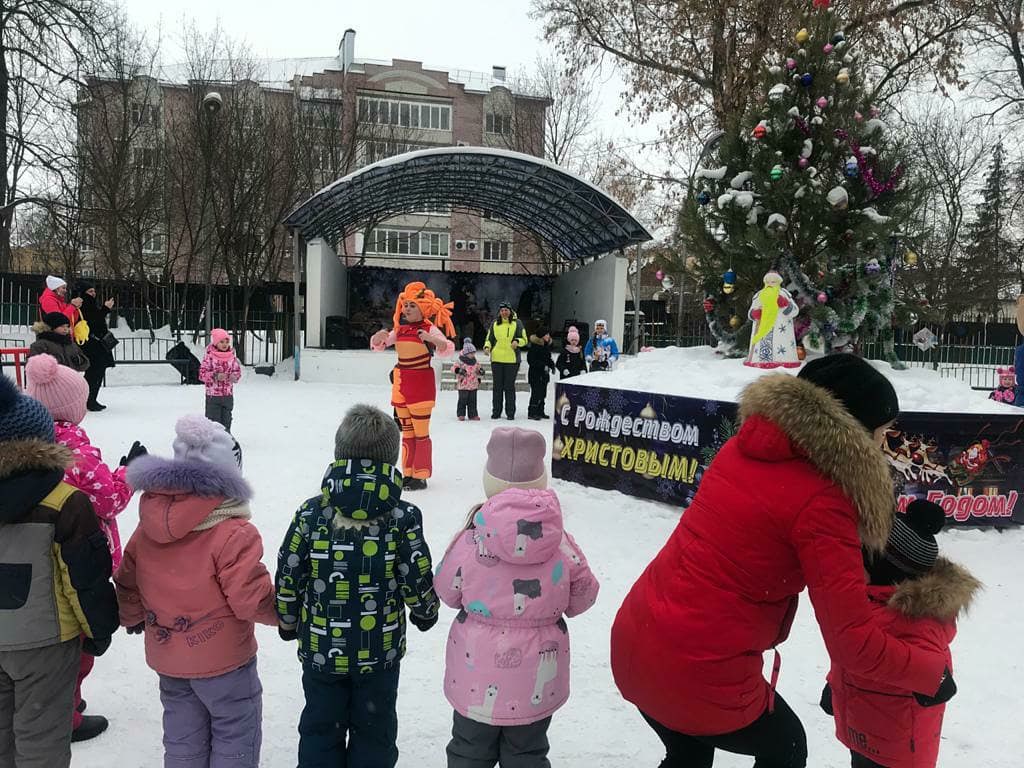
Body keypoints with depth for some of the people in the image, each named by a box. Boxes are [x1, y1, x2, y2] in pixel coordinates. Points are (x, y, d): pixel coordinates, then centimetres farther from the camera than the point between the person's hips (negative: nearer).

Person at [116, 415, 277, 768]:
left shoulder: (148, 526, -4)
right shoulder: (232, 533, -26)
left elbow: (126, 580, 8)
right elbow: (254, 600, -25)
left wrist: (133, 617, 27)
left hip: (166, 658, 6)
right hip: (222, 660, -6)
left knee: (182, 738, 22)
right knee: (235, 737, 12)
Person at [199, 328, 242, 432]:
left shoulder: (232, 357, 4)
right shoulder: (209, 356, -9)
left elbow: (238, 371, 11)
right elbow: (202, 374, -10)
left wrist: (235, 376, -12)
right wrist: (215, 376, -25)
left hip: (228, 395, 4)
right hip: (213, 395, -4)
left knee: (226, 419, 17)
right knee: (213, 420, 0)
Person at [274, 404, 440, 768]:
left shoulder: (311, 514, -11)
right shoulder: (403, 518, -15)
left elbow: (288, 579, -5)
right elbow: (417, 582, -10)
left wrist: (288, 623, 13)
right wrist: (426, 613, 11)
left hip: (320, 647, 1)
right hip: (380, 651, -1)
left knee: (320, 730, 19)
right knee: (373, 732, 17)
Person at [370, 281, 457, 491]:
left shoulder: (430, 328, -10)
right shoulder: (400, 329, 8)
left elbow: (448, 350, -22)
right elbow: (377, 345, 14)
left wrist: (431, 339, -39)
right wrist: (379, 336, -9)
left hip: (422, 384, -6)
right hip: (401, 383, 6)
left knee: (421, 433, -1)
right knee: (406, 432, 13)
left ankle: (421, 477, 7)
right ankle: (408, 474, 22)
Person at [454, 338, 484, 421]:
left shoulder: (476, 362, 8)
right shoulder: (461, 361, -7)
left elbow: (479, 370, 20)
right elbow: (455, 369, -6)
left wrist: (481, 372, -1)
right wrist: (459, 371, -24)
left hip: (473, 385, 4)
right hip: (463, 385, -4)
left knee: (472, 400, 8)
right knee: (462, 400, 1)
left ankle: (473, 414, 14)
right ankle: (461, 414, 10)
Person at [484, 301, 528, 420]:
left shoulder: (517, 323, 3)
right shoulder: (494, 324, 10)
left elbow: (524, 339, 3)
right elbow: (489, 339, 16)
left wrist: (517, 341, -17)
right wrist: (487, 346, -3)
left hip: (512, 360, -2)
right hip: (496, 359, 3)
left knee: (510, 387, 1)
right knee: (497, 386, 8)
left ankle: (510, 412, 9)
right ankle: (496, 411, 16)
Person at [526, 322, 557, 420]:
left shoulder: (547, 345, 10)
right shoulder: (534, 345, -15)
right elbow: (531, 360, -17)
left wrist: (552, 365, 4)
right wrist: (543, 366, -22)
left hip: (544, 373, 8)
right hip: (535, 373, -8)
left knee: (543, 393, 11)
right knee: (536, 393, -8)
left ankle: (540, 412, 20)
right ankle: (532, 413, -2)